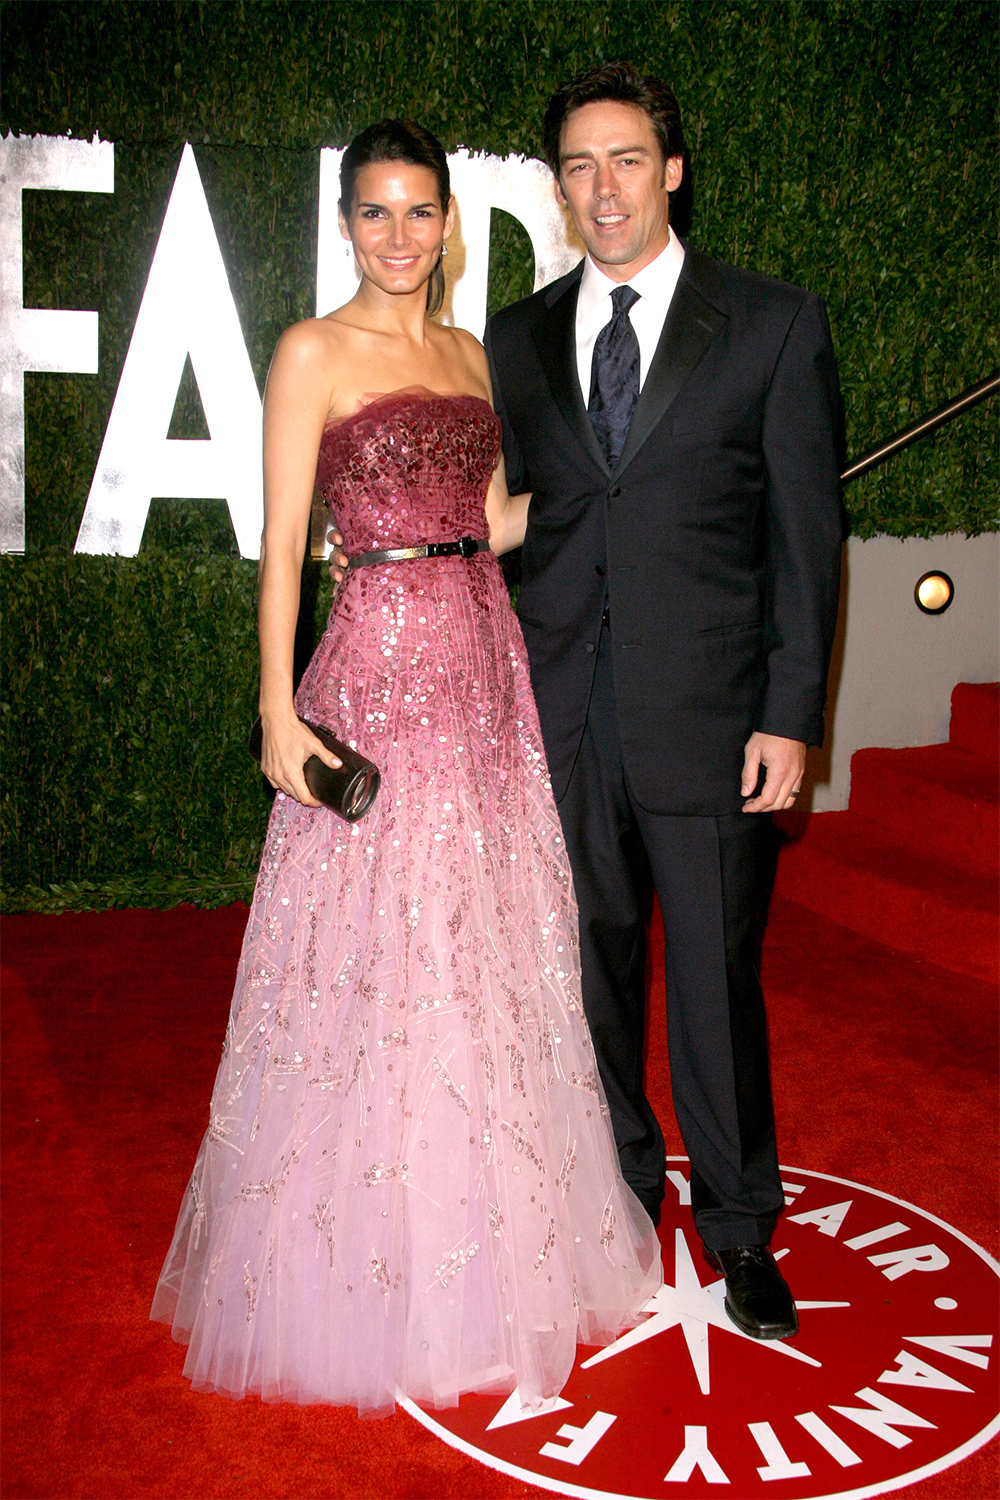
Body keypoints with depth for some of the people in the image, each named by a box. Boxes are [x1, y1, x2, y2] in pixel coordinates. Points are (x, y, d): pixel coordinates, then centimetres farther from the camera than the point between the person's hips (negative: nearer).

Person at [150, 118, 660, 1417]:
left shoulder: (471, 356, 14)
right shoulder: (314, 354, -4)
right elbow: (281, 545, -9)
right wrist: (278, 711, -15)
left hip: (486, 664, 7)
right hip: (379, 666, -6)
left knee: (490, 945, 13)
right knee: (378, 962, 1)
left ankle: (494, 1243, 32)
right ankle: (375, 1272, 20)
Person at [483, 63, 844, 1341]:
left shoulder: (774, 325, 2)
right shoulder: (517, 340, 11)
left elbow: (805, 532, -1)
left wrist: (788, 718, -7)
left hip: (706, 715, -3)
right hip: (558, 717, 3)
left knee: (716, 978, 5)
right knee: (589, 965, 13)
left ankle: (739, 1223, 25)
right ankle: (619, 1187, 34)